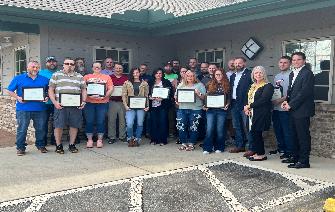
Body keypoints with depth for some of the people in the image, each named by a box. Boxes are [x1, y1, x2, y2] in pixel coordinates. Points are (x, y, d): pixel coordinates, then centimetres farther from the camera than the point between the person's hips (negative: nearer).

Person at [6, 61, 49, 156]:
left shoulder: (44, 79, 12)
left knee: (40, 129, 7)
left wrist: (47, 97, -4)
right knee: (22, 129, 0)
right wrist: (18, 98, -9)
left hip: (40, 109, 2)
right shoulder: (18, 78, 7)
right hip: (23, 109, -2)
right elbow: (9, 91, 7)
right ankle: (20, 147, 10)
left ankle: (41, 145, 21)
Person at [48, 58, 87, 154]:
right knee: (59, 125, -2)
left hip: (76, 105, 2)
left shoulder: (79, 77, 17)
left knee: (74, 125, 3)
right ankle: (58, 145, 11)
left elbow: (83, 90, 17)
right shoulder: (56, 75, 9)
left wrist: (83, 101, 2)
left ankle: (72, 144, 16)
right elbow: (51, 90, 4)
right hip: (60, 105, -2)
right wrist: (55, 102, -8)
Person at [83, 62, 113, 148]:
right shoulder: (87, 77, 11)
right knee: (89, 121, 2)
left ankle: (99, 140, 11)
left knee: (101, 122, 1)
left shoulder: (107, 77, 12)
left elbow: (111, 89, 5)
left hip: (102, 102, 0)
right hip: (89, 102, 0)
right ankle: (89, 140, 12)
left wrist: (105, 96, -10)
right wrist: (88, 95, -13)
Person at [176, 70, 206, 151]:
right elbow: (176, 96, 19)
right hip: (182, 109, 3)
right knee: (181, 126, 0)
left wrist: (198, 93, -16)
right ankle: (184, 143, 13)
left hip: (195, 109, -3)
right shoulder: (181, 85, 17)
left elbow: (204, 97, 2)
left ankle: (191, 144, 10)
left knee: (193, 127, -1)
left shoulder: (199, 85, 8)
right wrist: (177, 100, -3)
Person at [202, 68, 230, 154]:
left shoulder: (226, 85, 6)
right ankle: (207, 148, 3)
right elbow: (206, 96, 11)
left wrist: (227, 105, -8)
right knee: (209, 128, -4)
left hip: (221, 110, -1)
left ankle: (219, 148, 15)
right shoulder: (210, 84, 9)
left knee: (220, 129, 2)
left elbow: (229, 98, 9)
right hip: (211, 109, 1)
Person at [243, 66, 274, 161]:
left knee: (256, 133, -6)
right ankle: (257, 152, 15)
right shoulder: (253, 86, 17)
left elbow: (263, 100, -17)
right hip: (252, 113, 7)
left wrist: (249, 106, -13)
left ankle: (261, 154, 5)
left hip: (261, 113, -7)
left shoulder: (268, 86, -8)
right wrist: (247, 108, -1)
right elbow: (249, 99, 19)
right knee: (254, 133, 6)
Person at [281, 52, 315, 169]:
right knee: (295, 135, 16)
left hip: (302, 110, -9)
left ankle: (304, 161, 2)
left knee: (303, 135, -4)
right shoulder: (292, 74, 17)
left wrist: (291, 104, -14)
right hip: (293, 110, 9)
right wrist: (287, 101, 4)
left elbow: (304, 92, -18)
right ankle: (295, 156, 27)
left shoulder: (307, 73, -12)